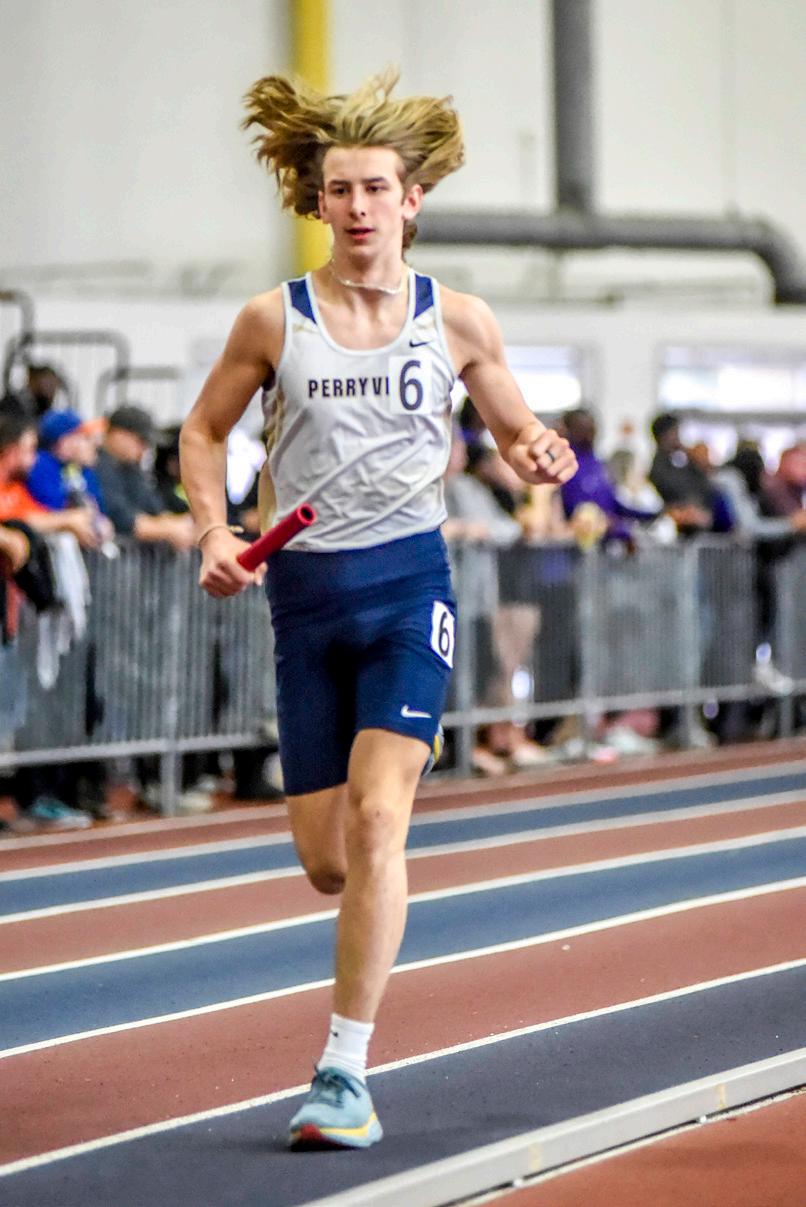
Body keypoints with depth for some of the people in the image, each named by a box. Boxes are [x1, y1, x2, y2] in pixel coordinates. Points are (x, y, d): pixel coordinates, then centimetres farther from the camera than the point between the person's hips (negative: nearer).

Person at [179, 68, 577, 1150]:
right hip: (305, 589, 2)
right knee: (327, 862, 4)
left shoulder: (456, 322, 2)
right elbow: (204, 431, 14)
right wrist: (216, 533, -3)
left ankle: (345, 1070, -14)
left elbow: (517, 429, 15)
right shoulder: (274, 321, 2)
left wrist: (540, 456, -9)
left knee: (378, 819, -18)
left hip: (410, 582, -2)